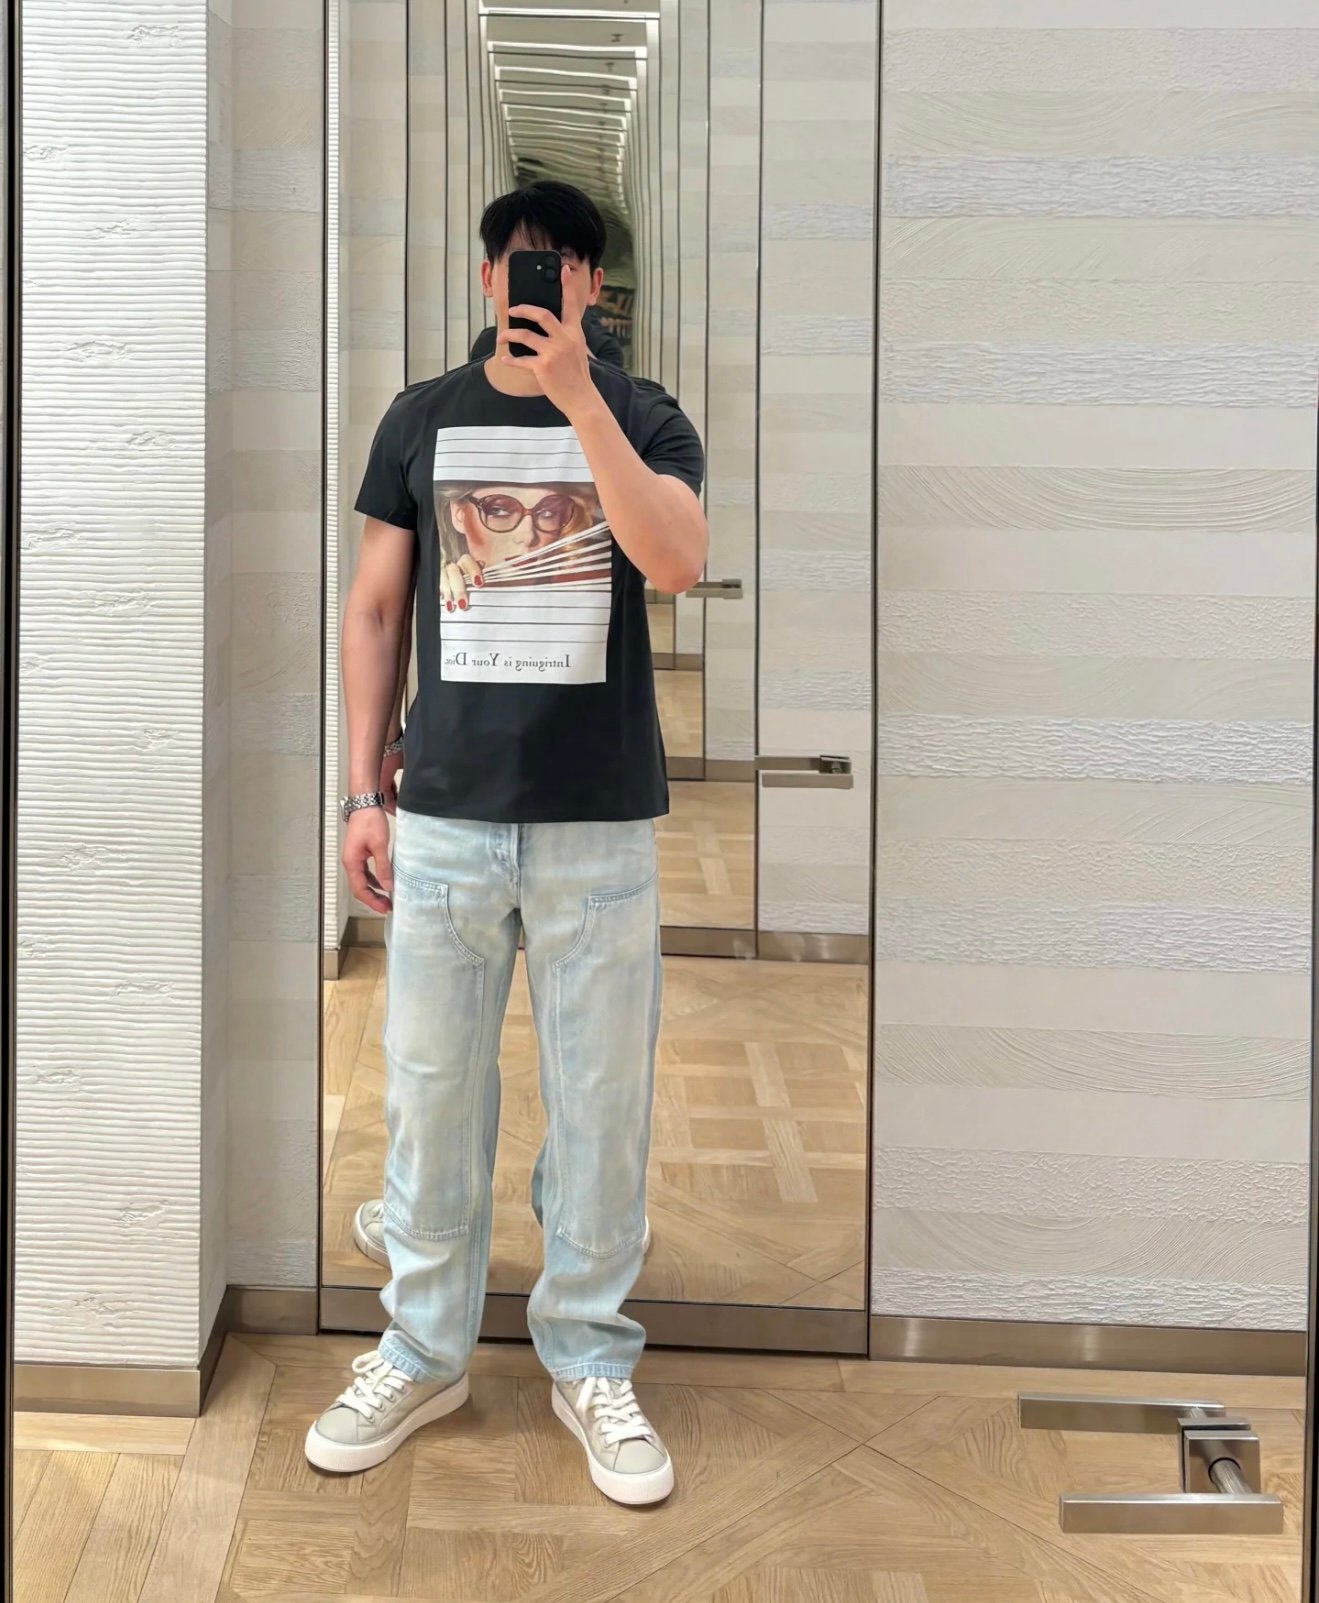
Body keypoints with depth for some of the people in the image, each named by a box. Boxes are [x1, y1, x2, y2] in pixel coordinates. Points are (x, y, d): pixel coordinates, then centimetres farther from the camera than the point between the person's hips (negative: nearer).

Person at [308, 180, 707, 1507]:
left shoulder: (640, 417, 4)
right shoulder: (423, 420, 9)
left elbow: (676, 562, -16)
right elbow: (374, 610, 11)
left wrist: (577, 398, -22)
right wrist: (363, 791, 5)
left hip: (599, 817, -1)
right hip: (445, 812, 2)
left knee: (601, 1100, 4)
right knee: (429, 1091, 7)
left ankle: (590, 1362, 19)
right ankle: (422, 1355, 23)